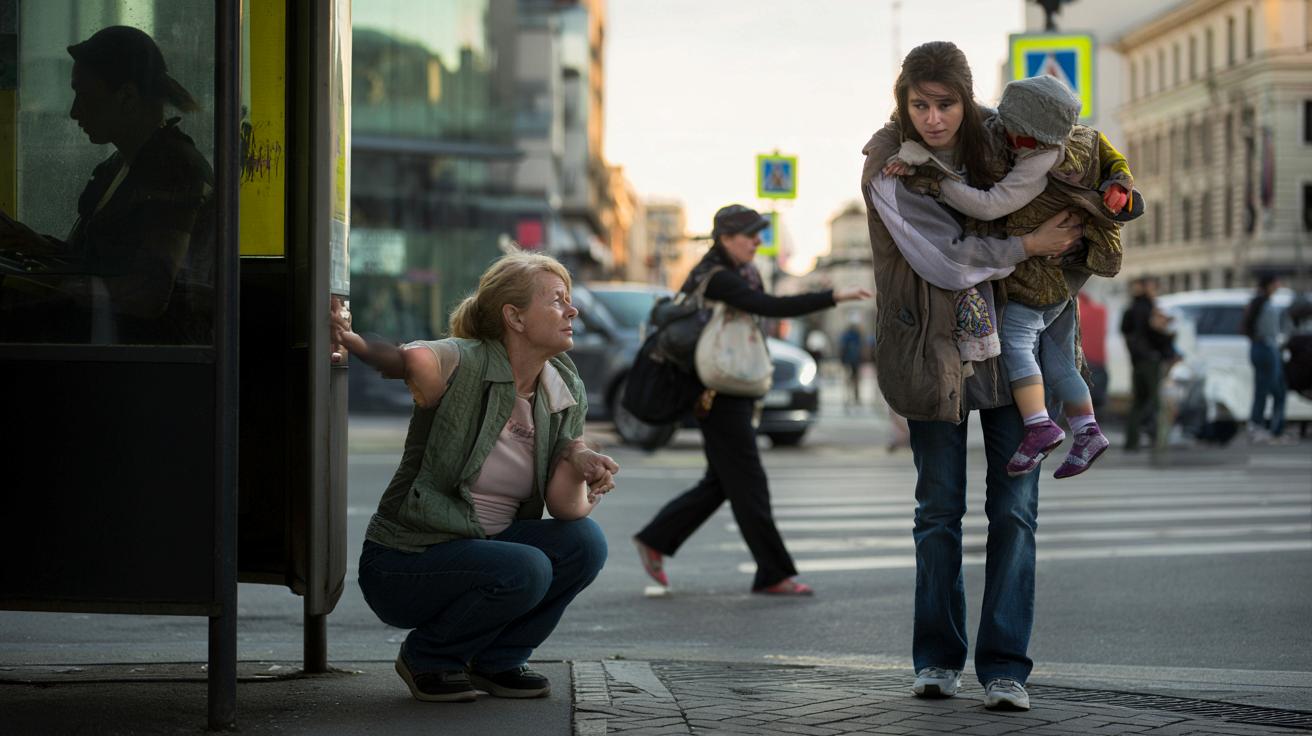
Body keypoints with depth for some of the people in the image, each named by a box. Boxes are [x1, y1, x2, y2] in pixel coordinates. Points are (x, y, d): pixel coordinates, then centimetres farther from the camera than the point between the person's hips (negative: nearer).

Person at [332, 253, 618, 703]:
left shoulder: (566, 393, 2)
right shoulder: (459, 365, -19)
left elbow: (566, 509, -2)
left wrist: (578, 465, -21)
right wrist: (350, 340, -39)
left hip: (482, 547, 7)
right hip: (403, 561, -7)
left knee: (583, 542, -14)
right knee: (525, 570, -29)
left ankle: (497, 662, 7)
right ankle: (426, 658, -2)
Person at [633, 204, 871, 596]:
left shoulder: (744, 273, 14)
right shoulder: (715, 278, -18)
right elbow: (771, 307, -31)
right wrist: (833, 297, -35)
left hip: (738, 394, 10)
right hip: (719, 397, -10)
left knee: (720, 483, 13)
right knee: (748, 484, -5)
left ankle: (654, 540, 23)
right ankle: (773, 574, -1)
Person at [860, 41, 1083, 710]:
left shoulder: (994, 136, 0)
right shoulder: (889, 166, -11)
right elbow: (943, 259, -17)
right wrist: (1029, 245, -14)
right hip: (933, 347, -2)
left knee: (1014, 508, -3)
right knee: (939, 508, 6)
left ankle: (1004, 666, 2)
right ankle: (938, 658, 19)